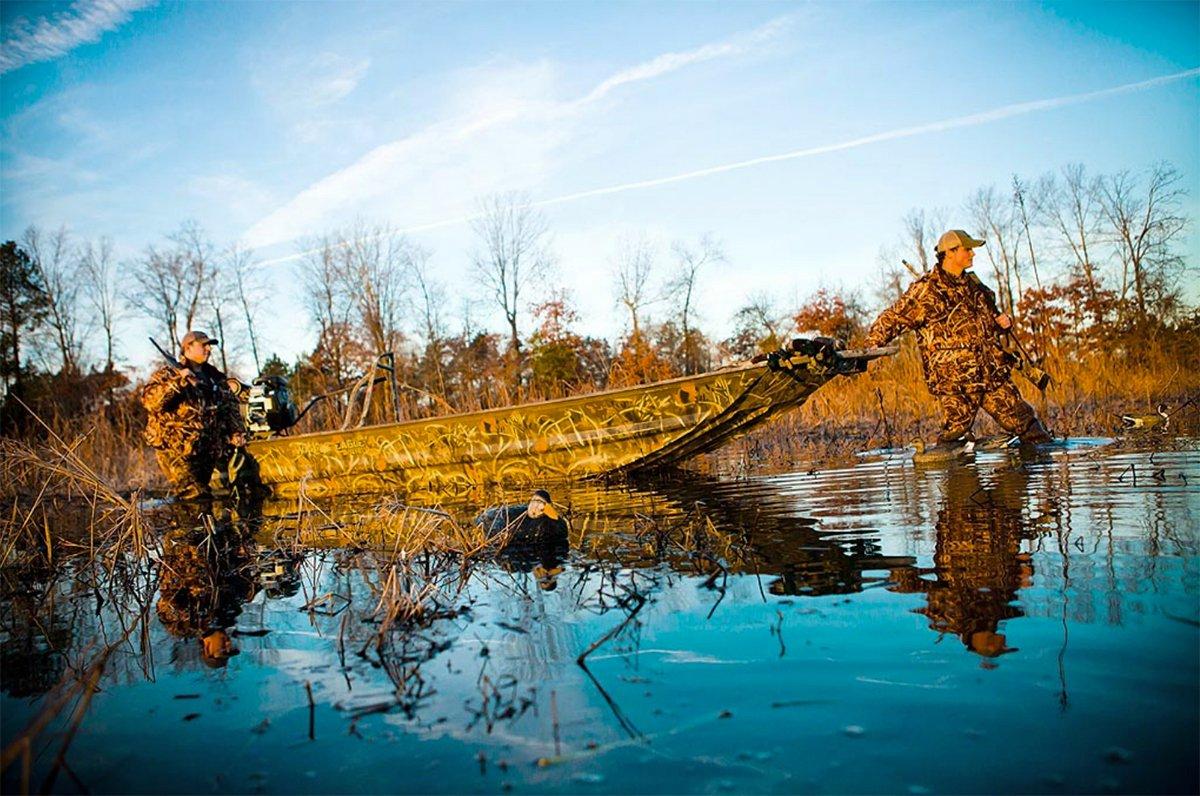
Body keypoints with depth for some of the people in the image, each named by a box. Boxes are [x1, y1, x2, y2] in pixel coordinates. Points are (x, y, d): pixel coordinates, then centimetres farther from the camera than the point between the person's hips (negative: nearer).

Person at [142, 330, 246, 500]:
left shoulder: (216, 378, 17)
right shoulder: (168, 374, 1)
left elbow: (231, 408, 21)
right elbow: (150, 400, -14)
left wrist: (236, 432, 6)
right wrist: (178, 382, -24)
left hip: (210, 453, 5)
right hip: (177, 452, -5)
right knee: (194, 496, -11)